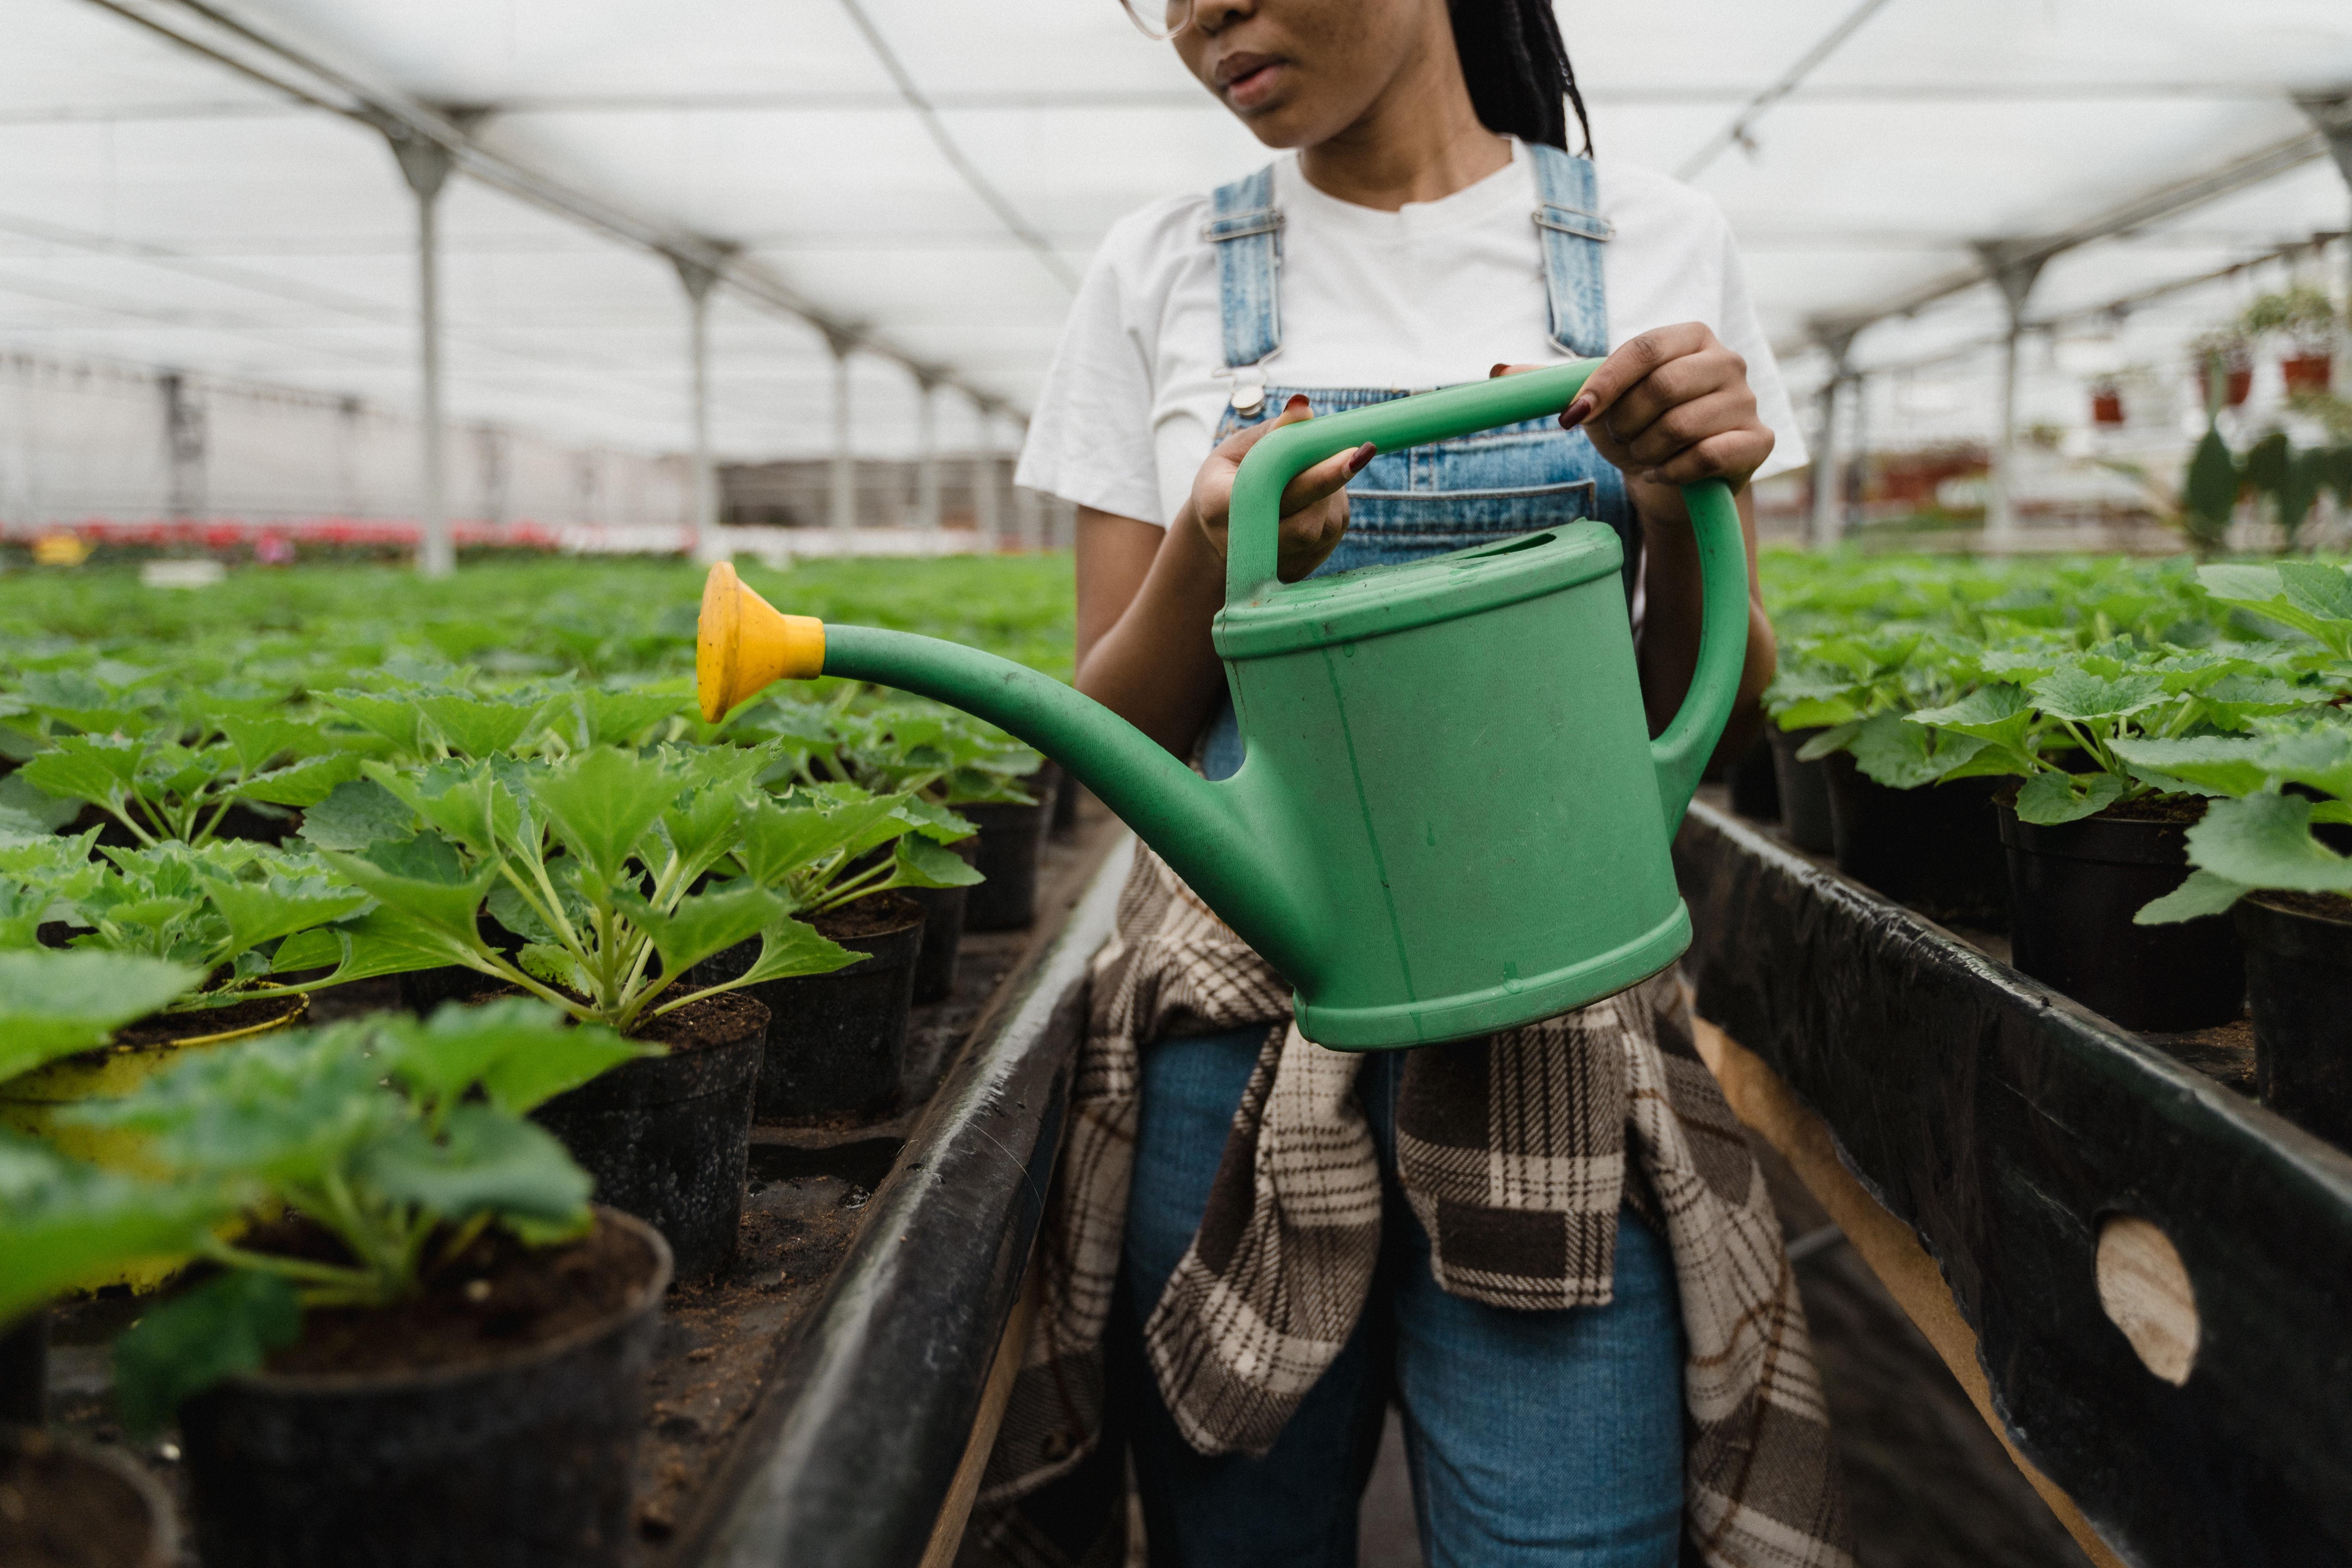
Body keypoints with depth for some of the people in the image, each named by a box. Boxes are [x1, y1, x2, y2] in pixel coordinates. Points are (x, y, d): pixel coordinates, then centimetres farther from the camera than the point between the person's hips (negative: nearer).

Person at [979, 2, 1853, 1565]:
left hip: (1556, 1032, 0)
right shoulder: (1161, 275, 4)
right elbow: (1112, 737, 4)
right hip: (1233, 1027, 1)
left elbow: (1716, 728, 5)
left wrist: (1686, 513, -14)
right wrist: (1209, 559, -16)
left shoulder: (1655, 246, 3)